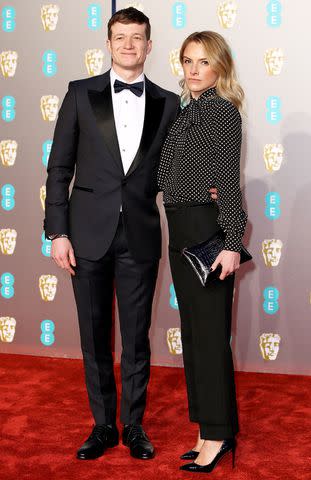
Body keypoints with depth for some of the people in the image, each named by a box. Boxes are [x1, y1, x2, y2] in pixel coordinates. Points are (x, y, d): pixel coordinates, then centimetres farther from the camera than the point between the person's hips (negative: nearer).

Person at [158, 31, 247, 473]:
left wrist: (232, 243, -18)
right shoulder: (187, 112, 17)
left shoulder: (224, 111, -7)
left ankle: (218, 435, 9)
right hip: (182, 232, 9)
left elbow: (229, 182, -13)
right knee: (194, 332, 12)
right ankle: (212, 432, 23)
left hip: (208, 232, -9)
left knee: (210, 332, -3)